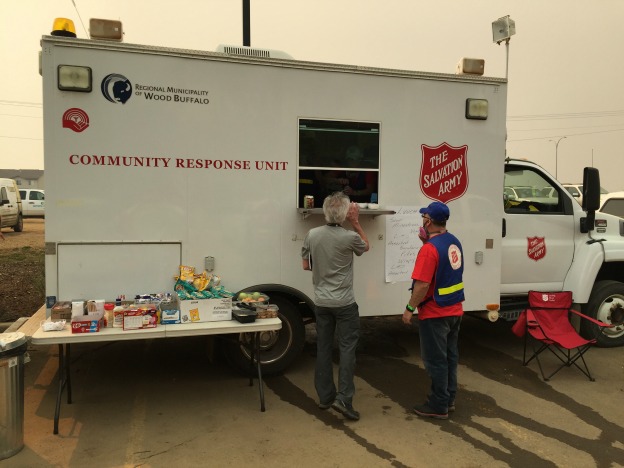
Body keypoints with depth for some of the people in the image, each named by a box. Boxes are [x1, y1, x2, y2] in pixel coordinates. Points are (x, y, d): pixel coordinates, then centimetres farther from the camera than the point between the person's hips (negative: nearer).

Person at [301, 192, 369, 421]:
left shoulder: (312, 235, -5)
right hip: (344, 303, -4)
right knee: (347, 348, 2)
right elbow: (366, 246, 8)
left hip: (321, 302, 4)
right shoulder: (349, 237, -15)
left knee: (323, 348, 11)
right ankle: (343, 398, -4)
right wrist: (355, 222, 5)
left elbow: (306, 265, 6)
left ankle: (325, 396, 20)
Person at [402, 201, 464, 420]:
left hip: (435, 313, -9)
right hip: (455, 310, 9)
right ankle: (449, 398, 30)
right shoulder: (454, 242, 5)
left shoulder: (430, 248, -22)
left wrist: (410, 308, -14)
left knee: (436, 360, 3)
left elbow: (422, 285, -25)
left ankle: (438, 406, 13)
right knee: (450, 356, 18)